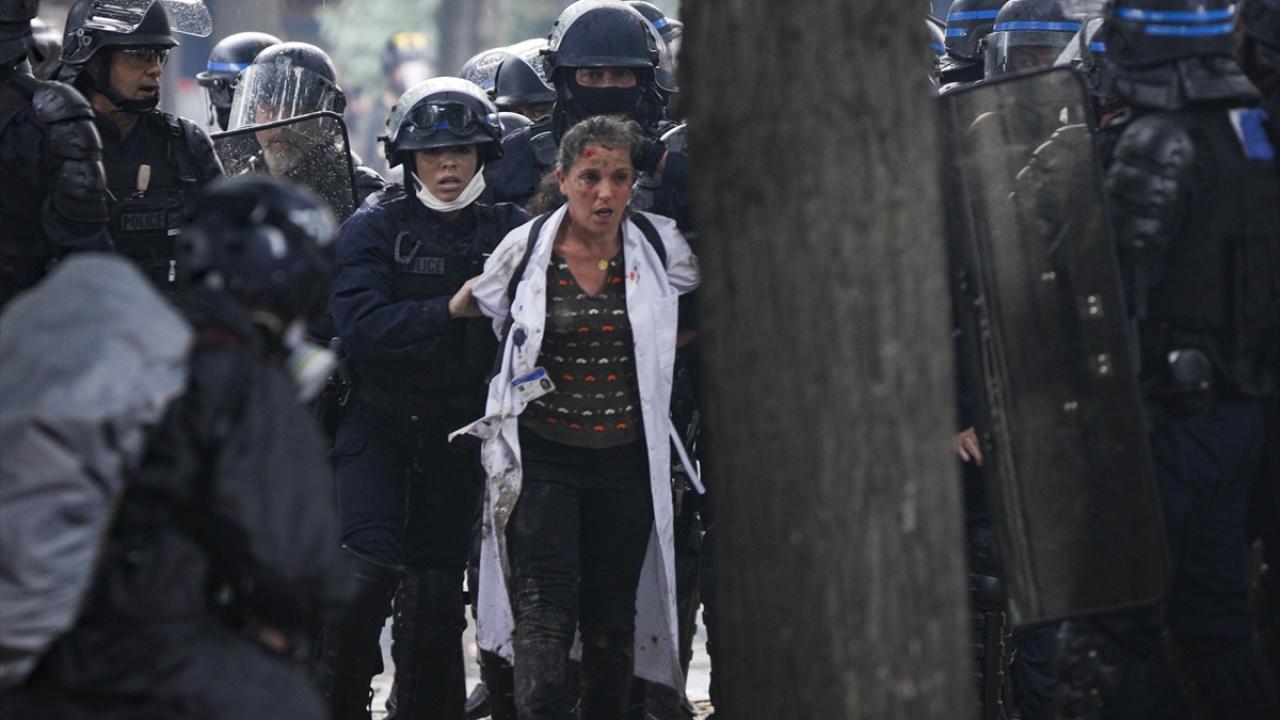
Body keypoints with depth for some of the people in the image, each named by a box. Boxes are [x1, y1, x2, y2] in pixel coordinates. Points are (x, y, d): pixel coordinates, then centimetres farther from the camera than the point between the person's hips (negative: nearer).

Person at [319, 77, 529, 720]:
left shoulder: (507, 229, 5)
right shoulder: (373, 228, -2)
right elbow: (361, 327, -16)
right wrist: (451, 310, -25)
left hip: (457, 432, 2)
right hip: (377, 424, -2)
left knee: (434, 588, 5)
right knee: (367, 568, -17)